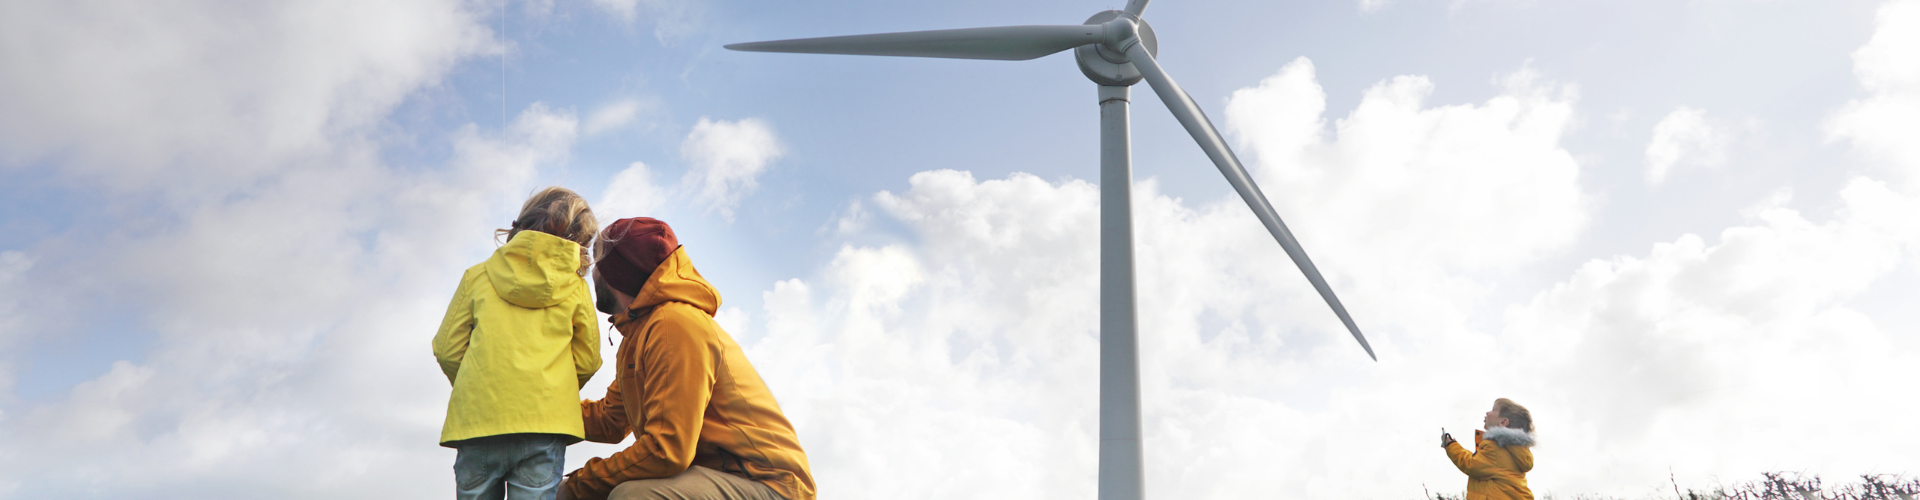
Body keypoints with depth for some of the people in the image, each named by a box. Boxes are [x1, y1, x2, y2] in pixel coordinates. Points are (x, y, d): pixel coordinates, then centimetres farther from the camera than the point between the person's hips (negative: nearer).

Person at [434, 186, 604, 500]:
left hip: (477, 419, 1)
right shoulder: (575, 287, 9)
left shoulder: (477, 277, 12)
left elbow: (447, 348, 11)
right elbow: (587, 360, 10)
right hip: (544, 421, -1)